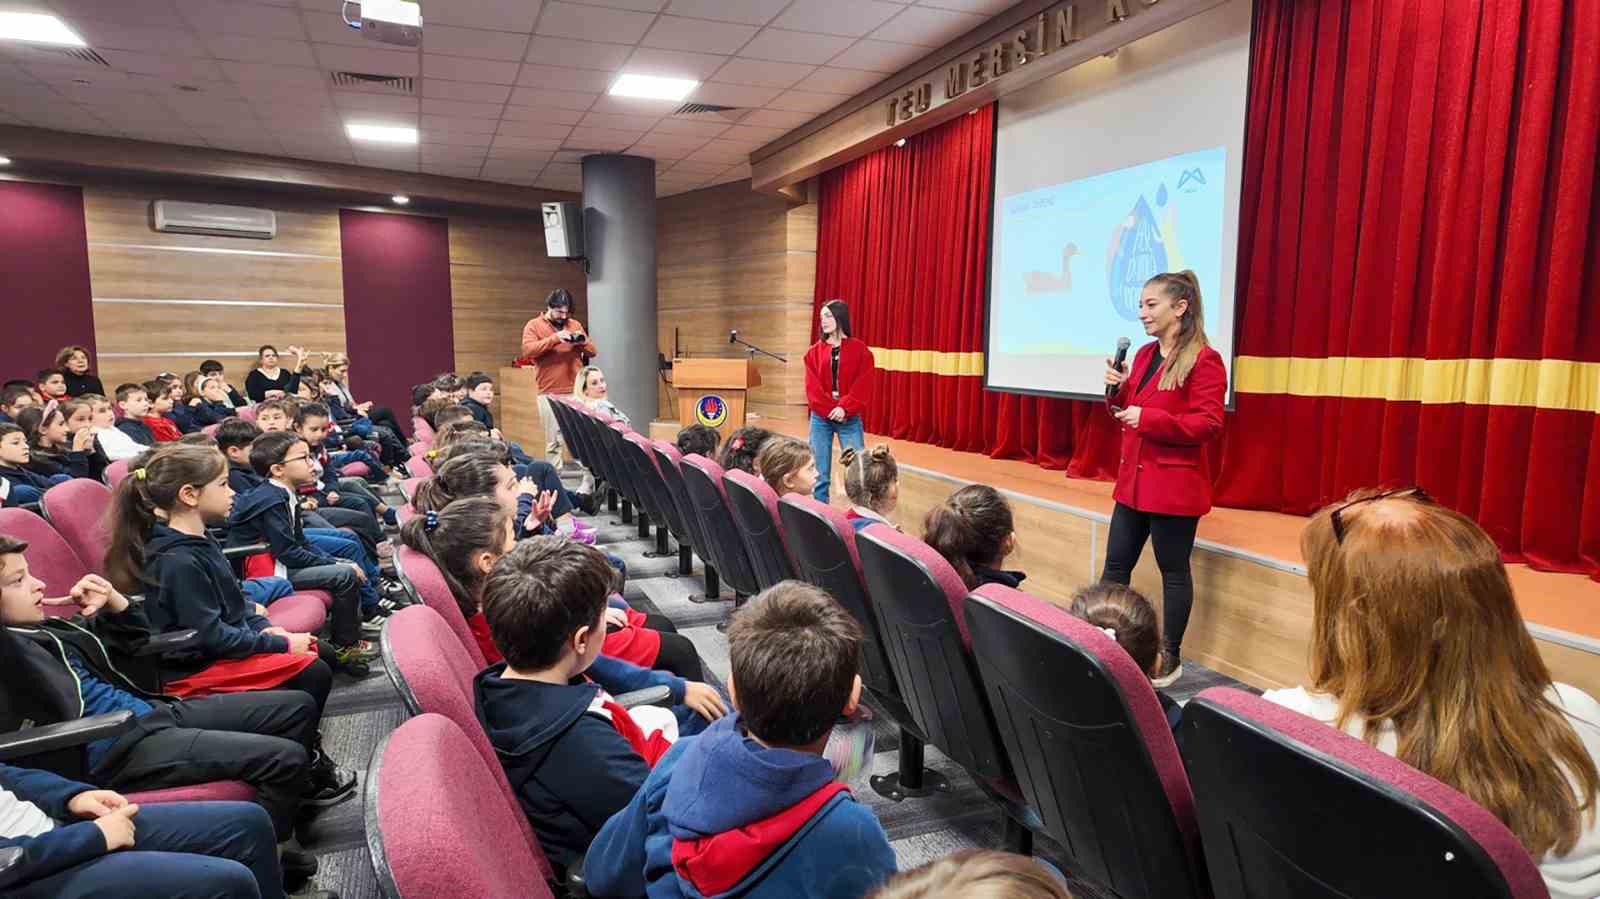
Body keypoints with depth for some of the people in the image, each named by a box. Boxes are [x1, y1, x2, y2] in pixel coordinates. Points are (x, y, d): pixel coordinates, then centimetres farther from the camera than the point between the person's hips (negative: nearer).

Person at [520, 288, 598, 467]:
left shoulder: (575, 325, 15)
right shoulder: (534, 325, 3)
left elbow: (593, 351, 14)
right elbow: (527, 350, -13)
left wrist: (583, 341, -8)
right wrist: (554, 338, -20)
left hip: (577, 392, 3)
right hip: (550, 394, -3)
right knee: (553, 440, -3)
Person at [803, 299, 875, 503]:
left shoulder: (860, 349, 1)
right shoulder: (814, 351, 7)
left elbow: (863, 386, -5)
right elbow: (812, 387, -1)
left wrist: (844, 408, -17)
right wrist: (831, 410, -13)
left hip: (850, 419, -2)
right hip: (820, 418, 2)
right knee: (820, 474, 4)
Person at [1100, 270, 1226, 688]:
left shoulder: (1204, 360, -13)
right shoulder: (1144, 354, 12)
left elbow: (1208, 424, -19)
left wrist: (1148, 418, -24)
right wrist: (1118, 390, -1)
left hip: (1174, 484, -7)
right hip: (1133, 480, 8)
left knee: (1173, 570, 6)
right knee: (1115, 564, 11)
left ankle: (1170, 657, 20)